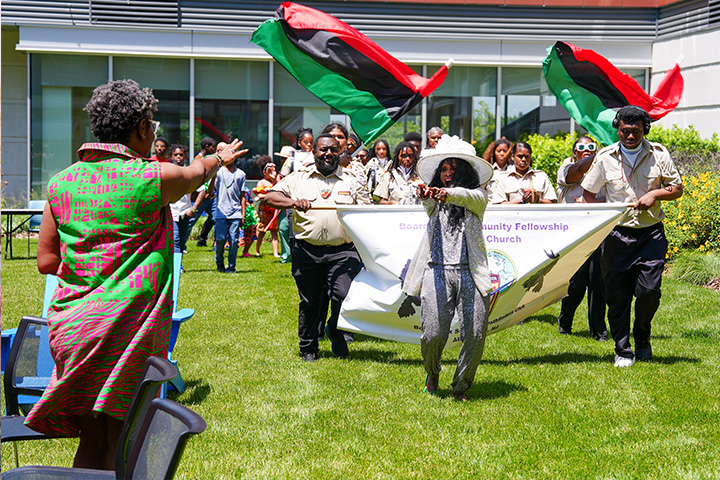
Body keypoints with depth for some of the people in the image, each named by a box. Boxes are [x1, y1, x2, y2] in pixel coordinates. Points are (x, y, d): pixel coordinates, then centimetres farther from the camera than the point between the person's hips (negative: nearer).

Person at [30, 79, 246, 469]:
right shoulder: (152, 178, -8)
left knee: (91, 444, 15)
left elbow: (46, 261, 9)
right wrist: (221, 158, 38)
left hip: (72, 330, 5)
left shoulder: (61, 183, 5)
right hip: (127, 327, -5)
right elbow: (196, 173, 15)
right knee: (122, 450, 4)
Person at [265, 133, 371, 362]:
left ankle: (337, 334, 14)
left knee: (343, 296, -14)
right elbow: (270, 196, 3)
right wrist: (293, 202, -15)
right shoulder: (299, 179, 11)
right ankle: (308, 348, 21)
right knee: (309, 302, 6)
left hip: (342, 252, 0)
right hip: (307, 251, 0)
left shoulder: (351, 181, 15)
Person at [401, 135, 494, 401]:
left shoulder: (477, 196, 13)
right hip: (437, 271, 0)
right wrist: (424, 195, -33)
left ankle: (460, 387, 16)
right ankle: (432, 373, 23)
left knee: (475, 334, -7)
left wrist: (448, 194, -34)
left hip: (470, 272, 0)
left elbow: (471, 197, -12)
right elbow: (428, 201, -7)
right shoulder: (435, 200, 17)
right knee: (434, 334, -10)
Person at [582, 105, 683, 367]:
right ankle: (622, 351, 12)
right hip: (618, 234, 0)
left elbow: (677, 188, 9)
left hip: (651, 232, 0)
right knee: (617, 295, 0)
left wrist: (655, 194, -9)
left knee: (649, 291, -9)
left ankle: (642, 338, 20)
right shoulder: (605, 157, 1)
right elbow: (588, 192, 10)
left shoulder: (658, 154, 2)